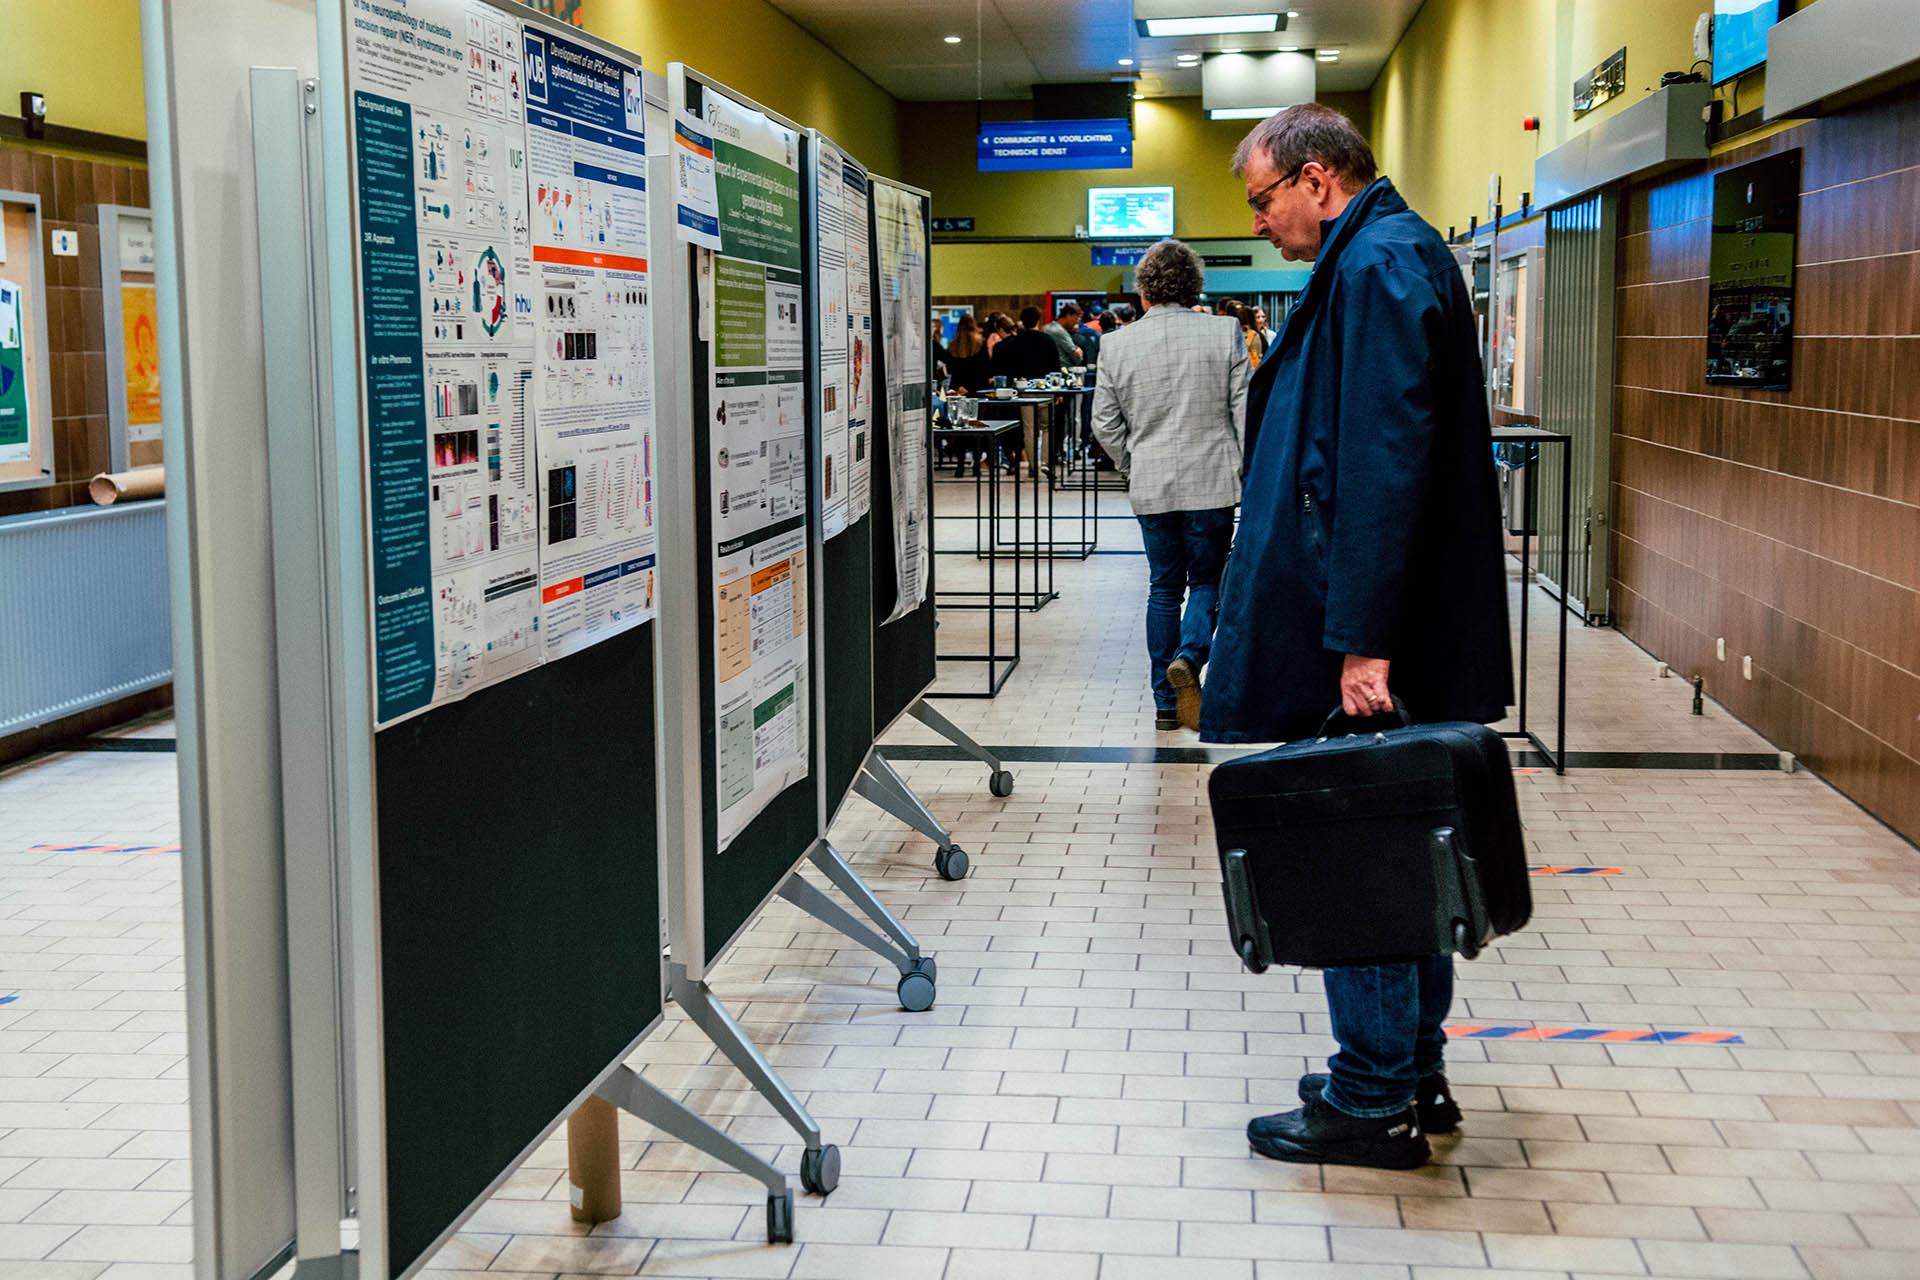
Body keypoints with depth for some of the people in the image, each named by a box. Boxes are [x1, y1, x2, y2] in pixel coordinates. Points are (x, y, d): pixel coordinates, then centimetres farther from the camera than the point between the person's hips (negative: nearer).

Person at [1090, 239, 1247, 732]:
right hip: (1211, 483, -2)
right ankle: (1188, 657, -15)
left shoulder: (1117, 344, -1)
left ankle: (1166, 702, 13)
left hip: (1151, 486, 2)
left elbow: (1105, 425, 2)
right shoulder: (1224, 333, -6)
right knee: (1207, 581, 12)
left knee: (1164, 586, 12)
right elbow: (1246, 411, -4)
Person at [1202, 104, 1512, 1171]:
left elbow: (1383, 463, -23)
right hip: (1386, 633, 10)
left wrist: (1362, 641, -24)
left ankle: (1374, 1103, 9)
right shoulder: (1391, 257, 18)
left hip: (1363, 643, -10)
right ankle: (1414, 1075, 27)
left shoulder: (1378, 266, -15)